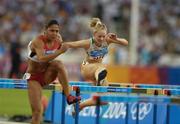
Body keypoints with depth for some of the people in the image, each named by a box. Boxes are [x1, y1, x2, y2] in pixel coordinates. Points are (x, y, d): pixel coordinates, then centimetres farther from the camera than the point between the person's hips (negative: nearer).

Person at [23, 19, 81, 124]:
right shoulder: (39, 41, -23)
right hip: (34, 77, -4)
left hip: (47, 75, 4)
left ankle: (69, 97, -28)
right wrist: (60, 52, -47)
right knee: (37, 110, -13)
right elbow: (42, 58, -42)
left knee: (59, 64, -28)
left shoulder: (58, 40, -5)